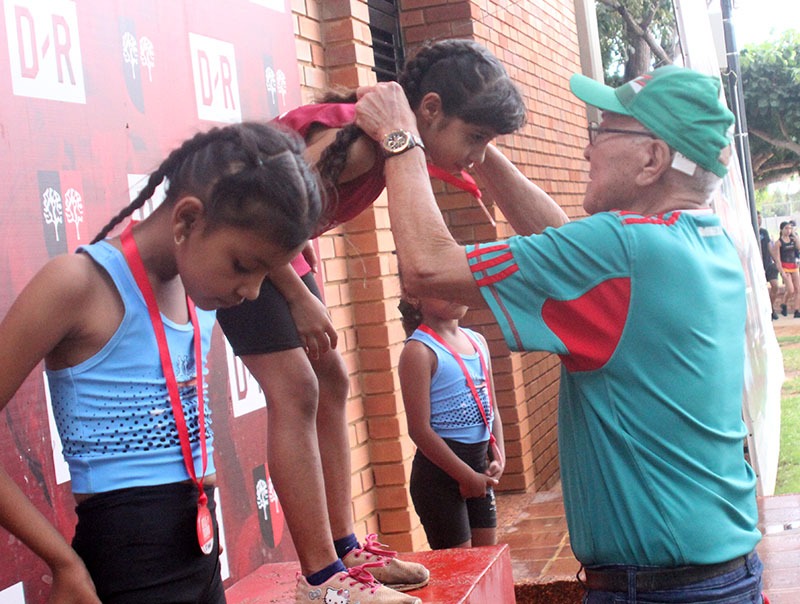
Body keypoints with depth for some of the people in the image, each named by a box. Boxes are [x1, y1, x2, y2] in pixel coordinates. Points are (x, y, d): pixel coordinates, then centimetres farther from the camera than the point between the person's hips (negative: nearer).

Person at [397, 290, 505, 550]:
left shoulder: (478, 341, 10)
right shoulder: (419, 351, -13)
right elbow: (420, 430, -17)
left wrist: (499, 458, 1)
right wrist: (467, 476, -14)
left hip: (479, 463, 7)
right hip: (440, 472, -7)